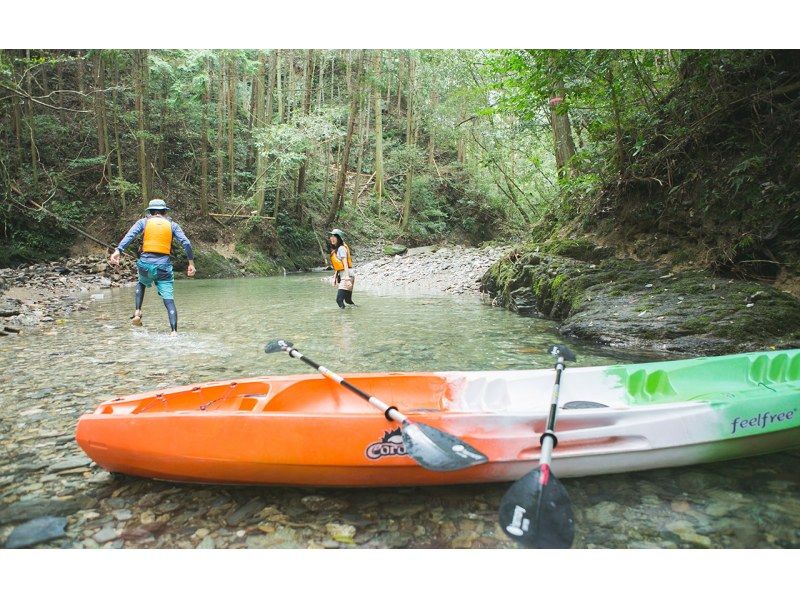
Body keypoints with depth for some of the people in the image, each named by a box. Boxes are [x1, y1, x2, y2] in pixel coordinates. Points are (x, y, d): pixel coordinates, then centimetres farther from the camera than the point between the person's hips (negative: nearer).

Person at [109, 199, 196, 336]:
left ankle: (137, 312, 17)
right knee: (169, 299, -2)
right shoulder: (172, 224, 10)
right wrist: (191, 263, 1)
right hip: (164, 265, -1)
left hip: (146, 264, 1)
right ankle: (174, 331, -14)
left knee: (141, 284, 34)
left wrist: (117, 251, -19)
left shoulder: (143, 222, 9)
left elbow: (129, 236, -8)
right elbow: (186, 243, 0)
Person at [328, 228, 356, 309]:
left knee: (339, 299, -16)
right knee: (348, 300, 15)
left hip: (347, 275, -10)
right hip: (342, 275, 10)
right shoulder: (335, 250, 17)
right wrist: (334, 278, 14)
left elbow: (345, 264, -18)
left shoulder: (341, 248, -10)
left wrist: (347, 279, -24)